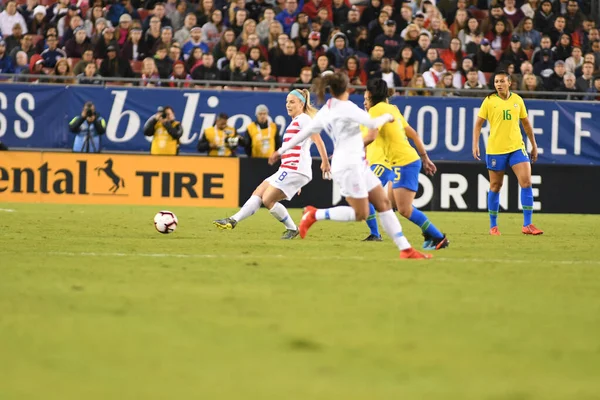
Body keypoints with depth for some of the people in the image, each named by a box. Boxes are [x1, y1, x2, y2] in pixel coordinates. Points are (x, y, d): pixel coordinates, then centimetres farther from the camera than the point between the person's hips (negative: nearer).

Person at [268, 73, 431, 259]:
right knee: (360, 214, -7)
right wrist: (386, 116, 3)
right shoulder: (345, 107, -15)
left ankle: (405, 249, 4)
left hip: (358, 164, 9)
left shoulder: (325, 111, 9)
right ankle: (314, 215, 1)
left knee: (384, 203, 6)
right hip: (348, 166, -9)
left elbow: (305, 131, 15)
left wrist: (281, 150, 25)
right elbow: (373, 123, -18)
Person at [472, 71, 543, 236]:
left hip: (516, 147, 2)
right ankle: (493, 226, 18)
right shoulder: (489, 101, -2)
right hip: (495, 149, -2)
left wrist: (534, 145, 17)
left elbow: (526, 123, 16)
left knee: (526, 182, -11)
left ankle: (527, 225, -7)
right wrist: (475, 144, -11)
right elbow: (478, 124, 0)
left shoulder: (517, 100, 6)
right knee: (495, 187, 6)